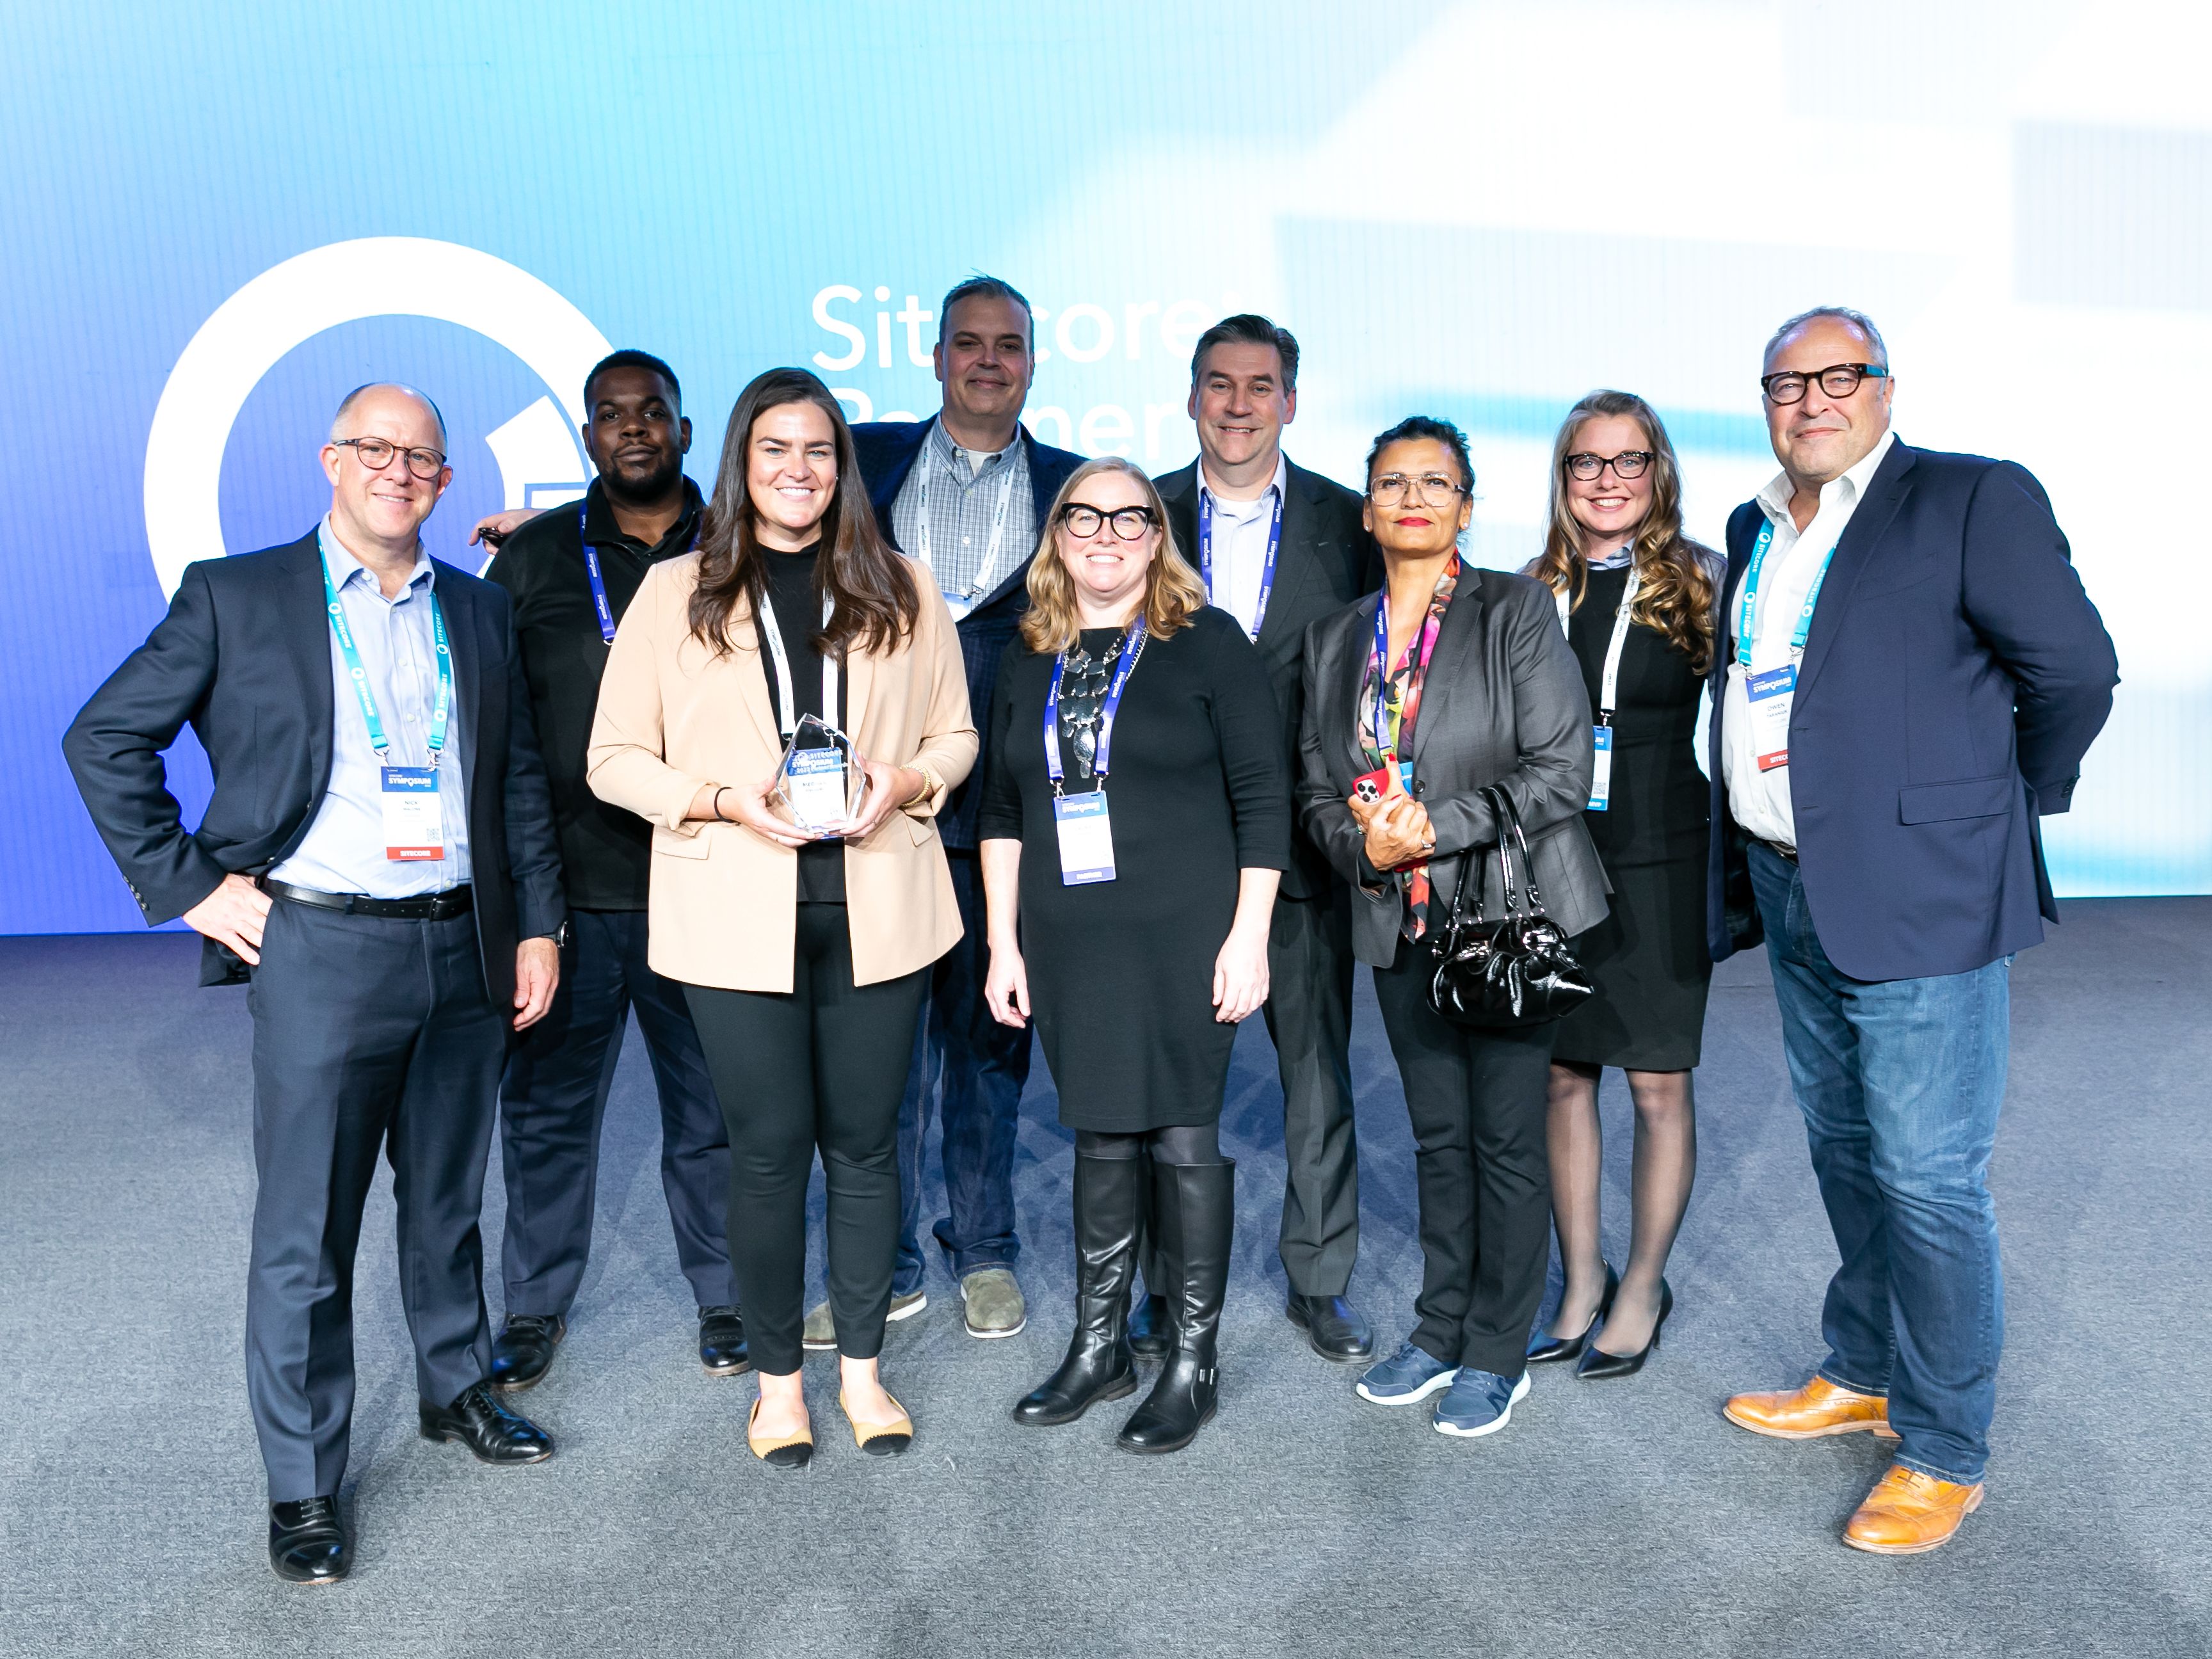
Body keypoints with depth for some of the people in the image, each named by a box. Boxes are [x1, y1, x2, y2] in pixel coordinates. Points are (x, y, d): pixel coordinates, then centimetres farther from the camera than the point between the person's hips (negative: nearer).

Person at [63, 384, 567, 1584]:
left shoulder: (478, 612, 10)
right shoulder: (235, 596, -1)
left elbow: (520, 778, 12)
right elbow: (104, 740, 0)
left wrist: (537, 928, 8)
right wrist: (188, 885, -6)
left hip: (462, 948, 4)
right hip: (319, 952, -3)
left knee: (448, 1201, 18)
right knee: (305, 1235, 4)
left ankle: (457, 1388, 39)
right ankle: (303, 1484, 20)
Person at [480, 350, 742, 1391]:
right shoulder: (532, 559, 6)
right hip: (566, 886, 1)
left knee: (713, 1104, 10)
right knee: (547, 1104, 11)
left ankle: (724, 1295, 28)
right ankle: (536, 1305, 29)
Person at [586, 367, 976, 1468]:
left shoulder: (901, 593, 8)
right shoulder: (675, 595, 3)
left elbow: (955, 735, 12)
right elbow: (615, 758, 2)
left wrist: (908, 783, -10)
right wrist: (724, 800, -14)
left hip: (874, 910, 2)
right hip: (736, 918, -1)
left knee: (864, 1138, 10)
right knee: (767, 1147, 6)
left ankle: (862, 1369, 28)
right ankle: (777, 1377, 25)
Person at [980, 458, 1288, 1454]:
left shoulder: (1207, 642, -1)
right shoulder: (1029, 659, 11)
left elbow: (1262, 795, -4)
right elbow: (1002, 809, 13)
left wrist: (1249, 936, -10)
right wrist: (1004, 944, 8)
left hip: (1182, 939, -4)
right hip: (1068, 945, 4)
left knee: (1184, 1137, 2)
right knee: (1100, 1137, 11)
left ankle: (1194, 1363, 17)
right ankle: (1099, 1347, 26)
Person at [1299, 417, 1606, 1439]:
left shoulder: (1516, 610, -5)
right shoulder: (1335, 639, 10)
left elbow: (1560, 769, -12)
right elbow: (1317, 789, 11)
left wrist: (1437, 827, -19)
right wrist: (1366, 845, -10)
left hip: (1506, 916, -4)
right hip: (1401, 925, 4)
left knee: (1506, 1141, 4)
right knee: (1437, 1136, 15)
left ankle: (1496, 1355, 19)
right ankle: (1439, 1334, 29)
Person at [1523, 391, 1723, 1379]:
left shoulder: (1700, 582, -1)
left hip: (1662, 867, -3)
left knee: (1659, 1084, 5)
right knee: (1563, 1076, 9)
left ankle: (1643, 1289, 23)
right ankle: (1581, 1285, 25)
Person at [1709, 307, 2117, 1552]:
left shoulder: (1975, 501, -8)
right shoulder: (1757, 531, 13)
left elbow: (2076, 670, -10)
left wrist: (2008, 802, 2)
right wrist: (1739, 881, 12)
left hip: (1919, 895, -7)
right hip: (1793, 894, 7)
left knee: (1929, 1179, 0)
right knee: (1847, 1156, 19)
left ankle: (1946, 1452, 17)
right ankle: (1862, 1378, 37)